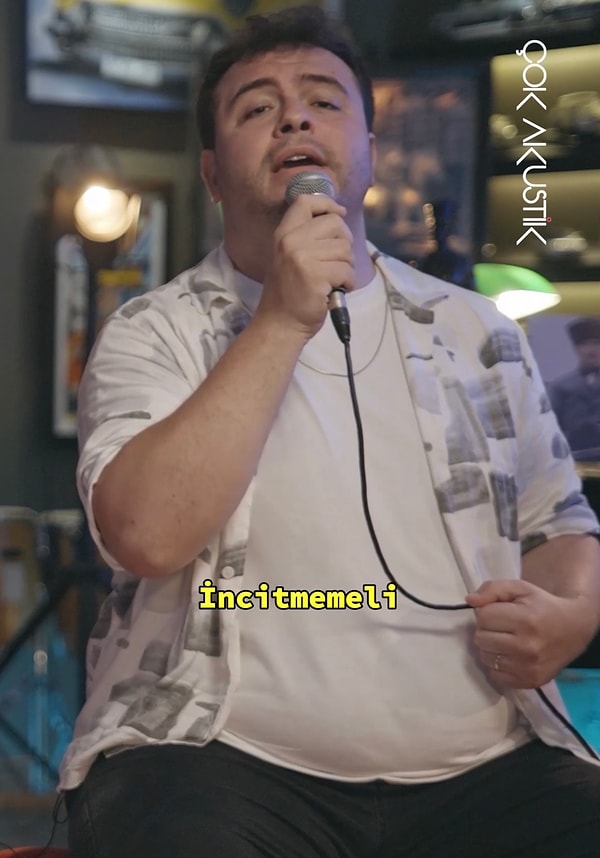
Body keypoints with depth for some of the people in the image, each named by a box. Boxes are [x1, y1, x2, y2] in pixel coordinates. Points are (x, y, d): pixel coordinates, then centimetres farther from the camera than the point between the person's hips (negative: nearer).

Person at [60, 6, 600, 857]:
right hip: (223, 757, -3)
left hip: (483, 769, 4)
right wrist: (283, 320, -15)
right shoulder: (152, 335, 4)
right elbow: (147, 535, -14)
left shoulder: (477, 331, 16)